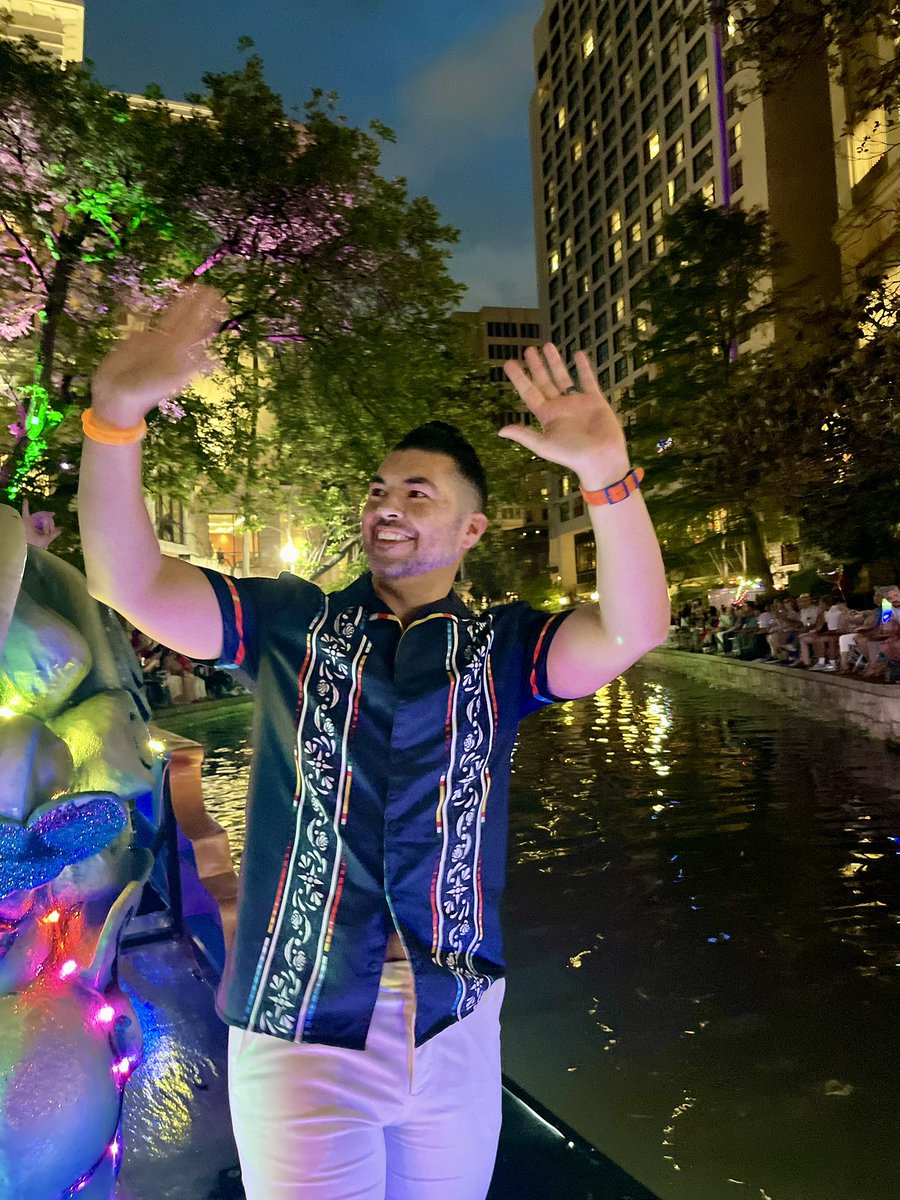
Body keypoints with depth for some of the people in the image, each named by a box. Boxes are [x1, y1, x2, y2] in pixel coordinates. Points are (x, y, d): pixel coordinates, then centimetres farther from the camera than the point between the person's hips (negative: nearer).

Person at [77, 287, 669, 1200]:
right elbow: (130, 584, -10)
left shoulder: (500, 646, -1)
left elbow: (632, 631, -17)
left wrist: (608, 475, -32)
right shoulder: (291, 623, -1)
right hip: (297, 1029, -1)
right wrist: (116, 412, -24)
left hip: (456, 1026, 2)